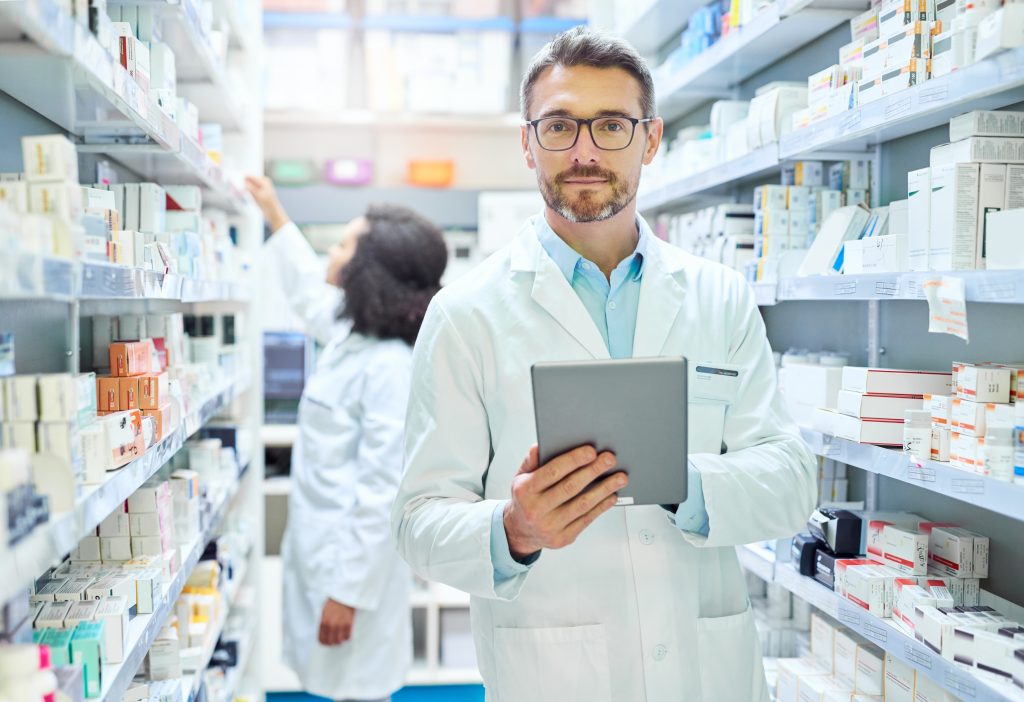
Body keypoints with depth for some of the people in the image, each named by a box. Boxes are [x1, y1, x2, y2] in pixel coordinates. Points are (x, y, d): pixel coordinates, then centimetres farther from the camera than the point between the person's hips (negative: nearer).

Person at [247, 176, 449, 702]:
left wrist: (347, 592, -22)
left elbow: (381, 491, -24)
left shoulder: (390, 366, -22)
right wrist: (274, 215, 35)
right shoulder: (349, 337, 5)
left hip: (355, 559, -9)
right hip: (321, 551, 9)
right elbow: (308, 293, 28)